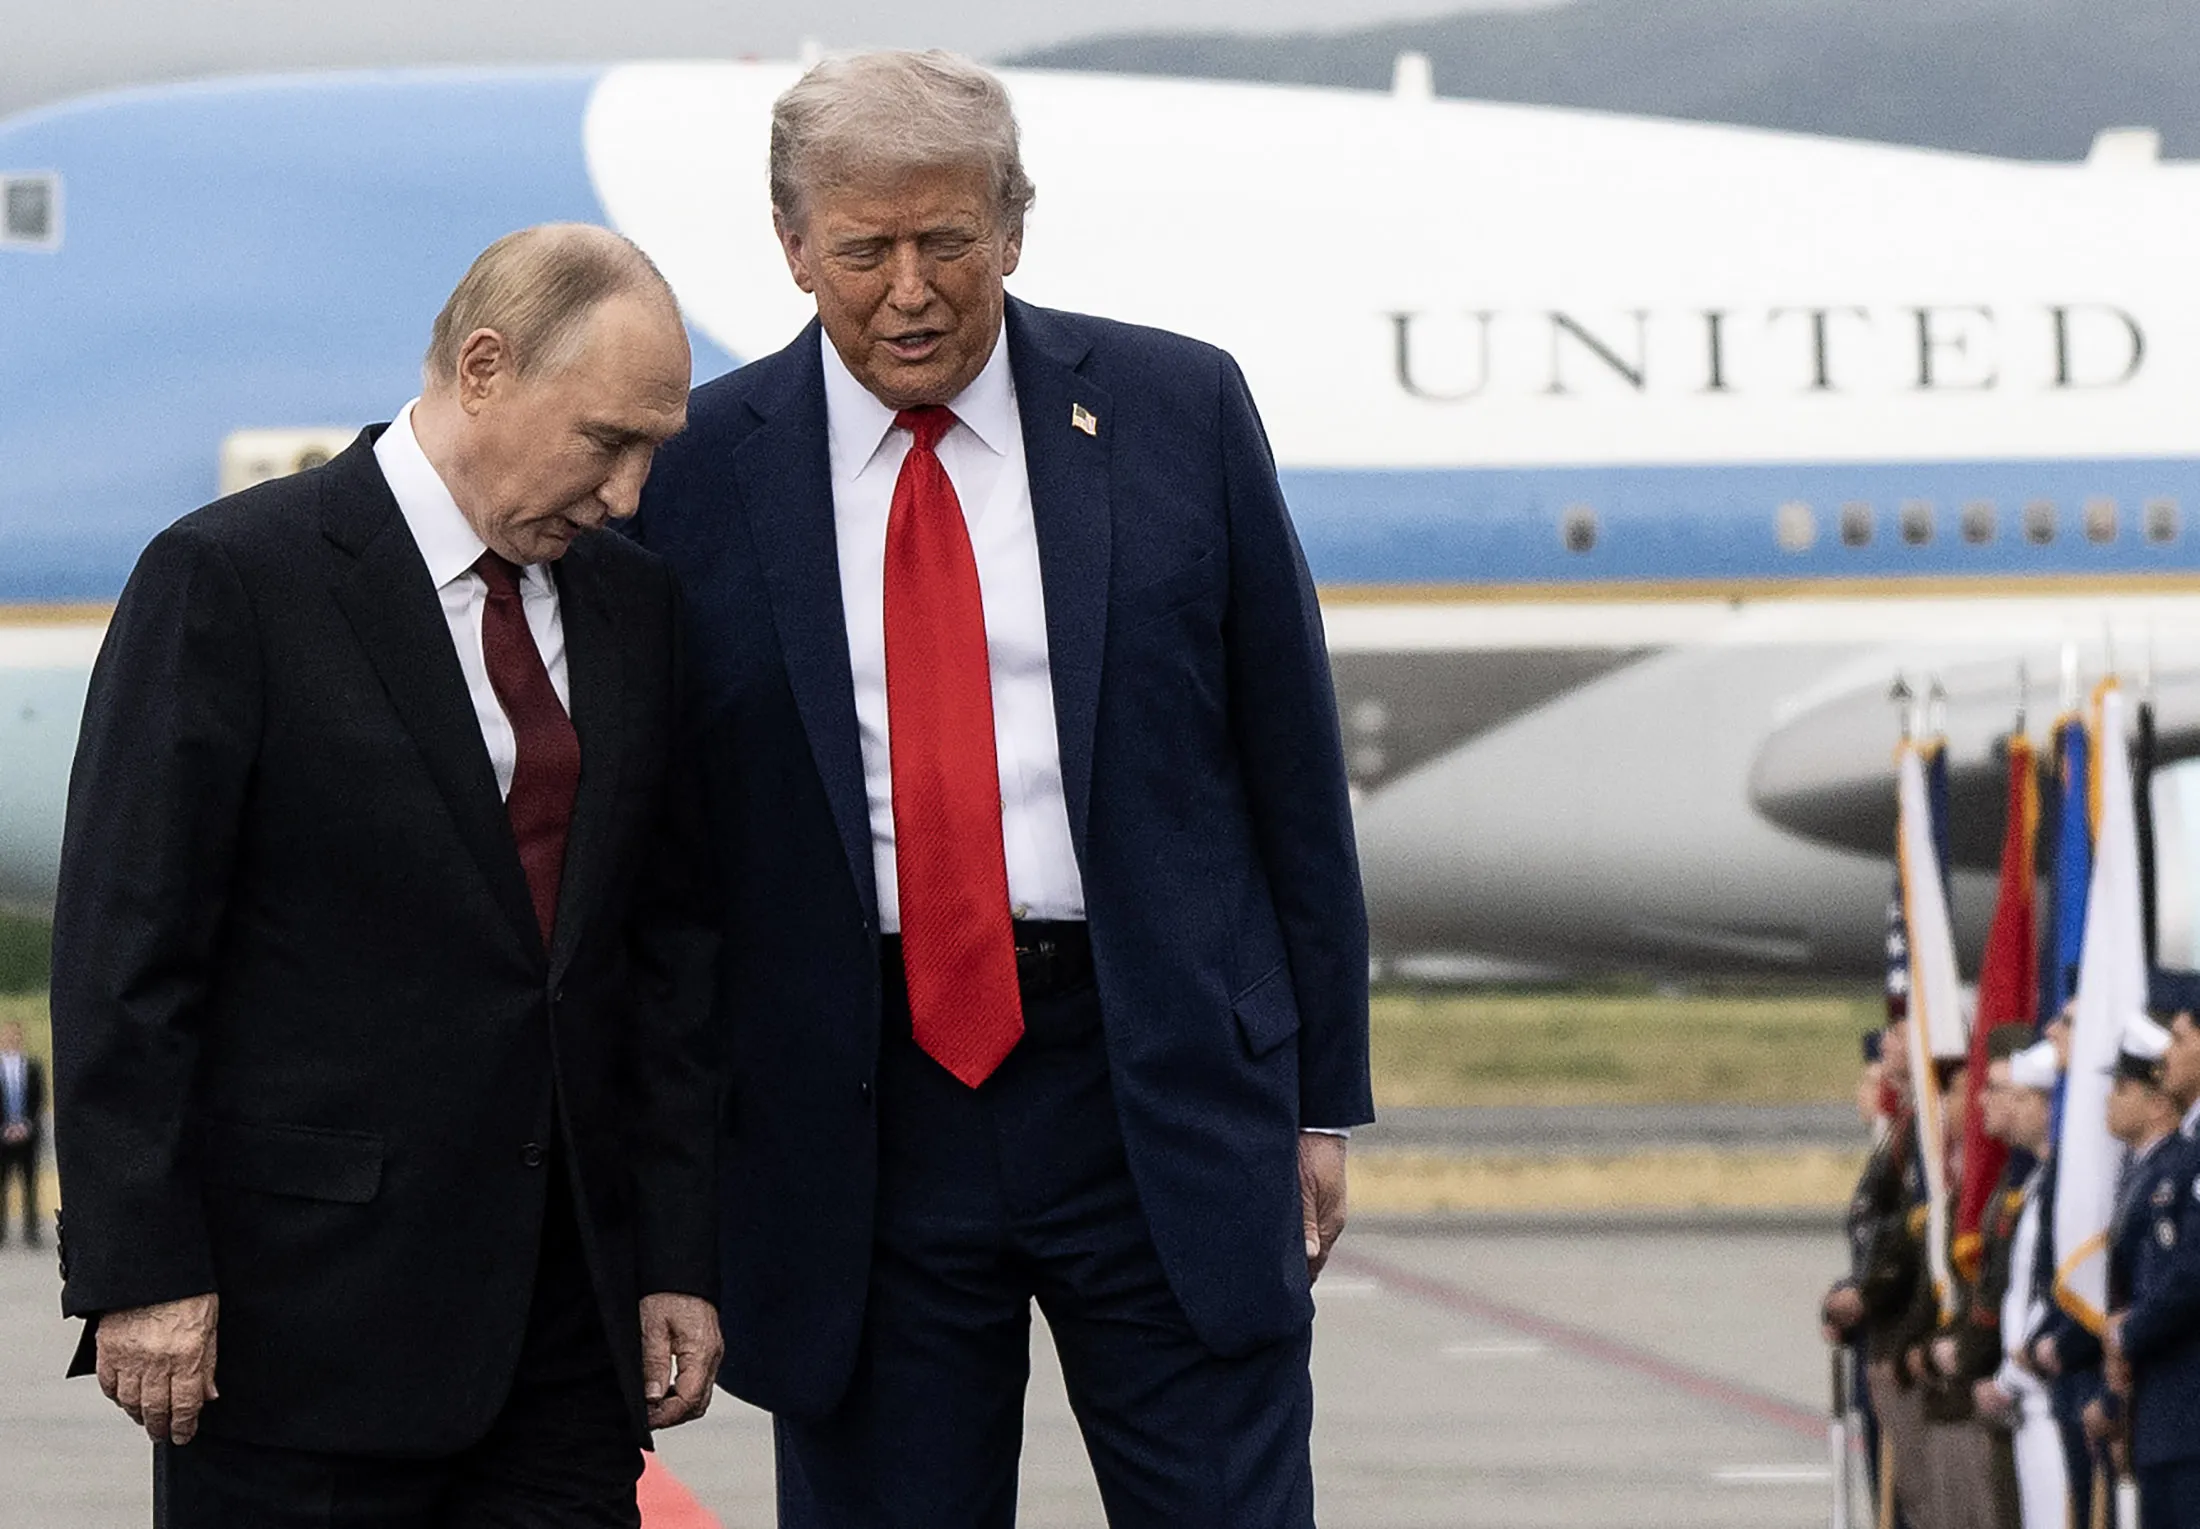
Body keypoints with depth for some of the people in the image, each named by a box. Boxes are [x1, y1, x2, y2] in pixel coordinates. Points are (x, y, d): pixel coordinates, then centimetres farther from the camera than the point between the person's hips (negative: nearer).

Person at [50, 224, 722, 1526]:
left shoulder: (632, 603, 12)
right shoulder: (231, 579, -7)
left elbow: (670, 944, 15)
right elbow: (124, 955, -9)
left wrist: (679, 1260, 9)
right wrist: (143, 1270, -14)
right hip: (307, 1308, -5)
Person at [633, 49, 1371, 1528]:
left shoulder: (1178, 411, 3)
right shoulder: (699, 473, 2)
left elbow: (1292, 771, 7)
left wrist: (1324, 1100, 5)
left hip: (1163, 1092, 0)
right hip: (858, 1116, 0)